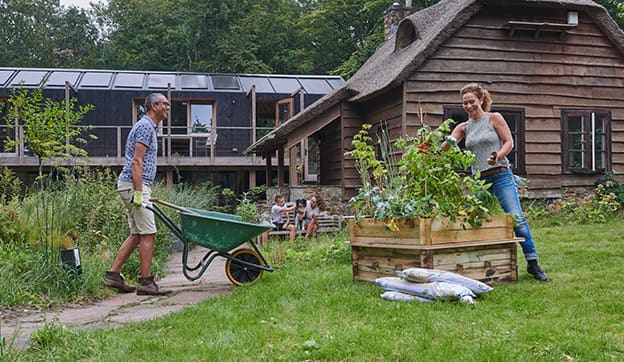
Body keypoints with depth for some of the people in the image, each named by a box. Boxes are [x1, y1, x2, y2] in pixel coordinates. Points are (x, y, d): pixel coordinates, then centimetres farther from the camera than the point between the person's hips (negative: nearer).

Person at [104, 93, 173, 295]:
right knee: (148, 234, -8)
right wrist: (138, 192, -24)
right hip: (134, 185, -11)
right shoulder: (145, 126, -11)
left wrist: (144, 191, 24)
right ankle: (145, 282, -4)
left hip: (137, 186, 11)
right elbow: (136, 161, -19)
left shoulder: (150, 127, 21)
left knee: (137, 234, 12)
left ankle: (113, 275, 14)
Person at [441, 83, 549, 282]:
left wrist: (497, 157, -20)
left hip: (501, 175, -4)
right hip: (479, 180, 4)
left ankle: (533, 263, -6)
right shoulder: (463, 127, 13)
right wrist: (447, 142, -20)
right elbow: (444, 147, 3)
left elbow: (509, 142, -2)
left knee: (517, 218, -13)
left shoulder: (494, 118, 4)